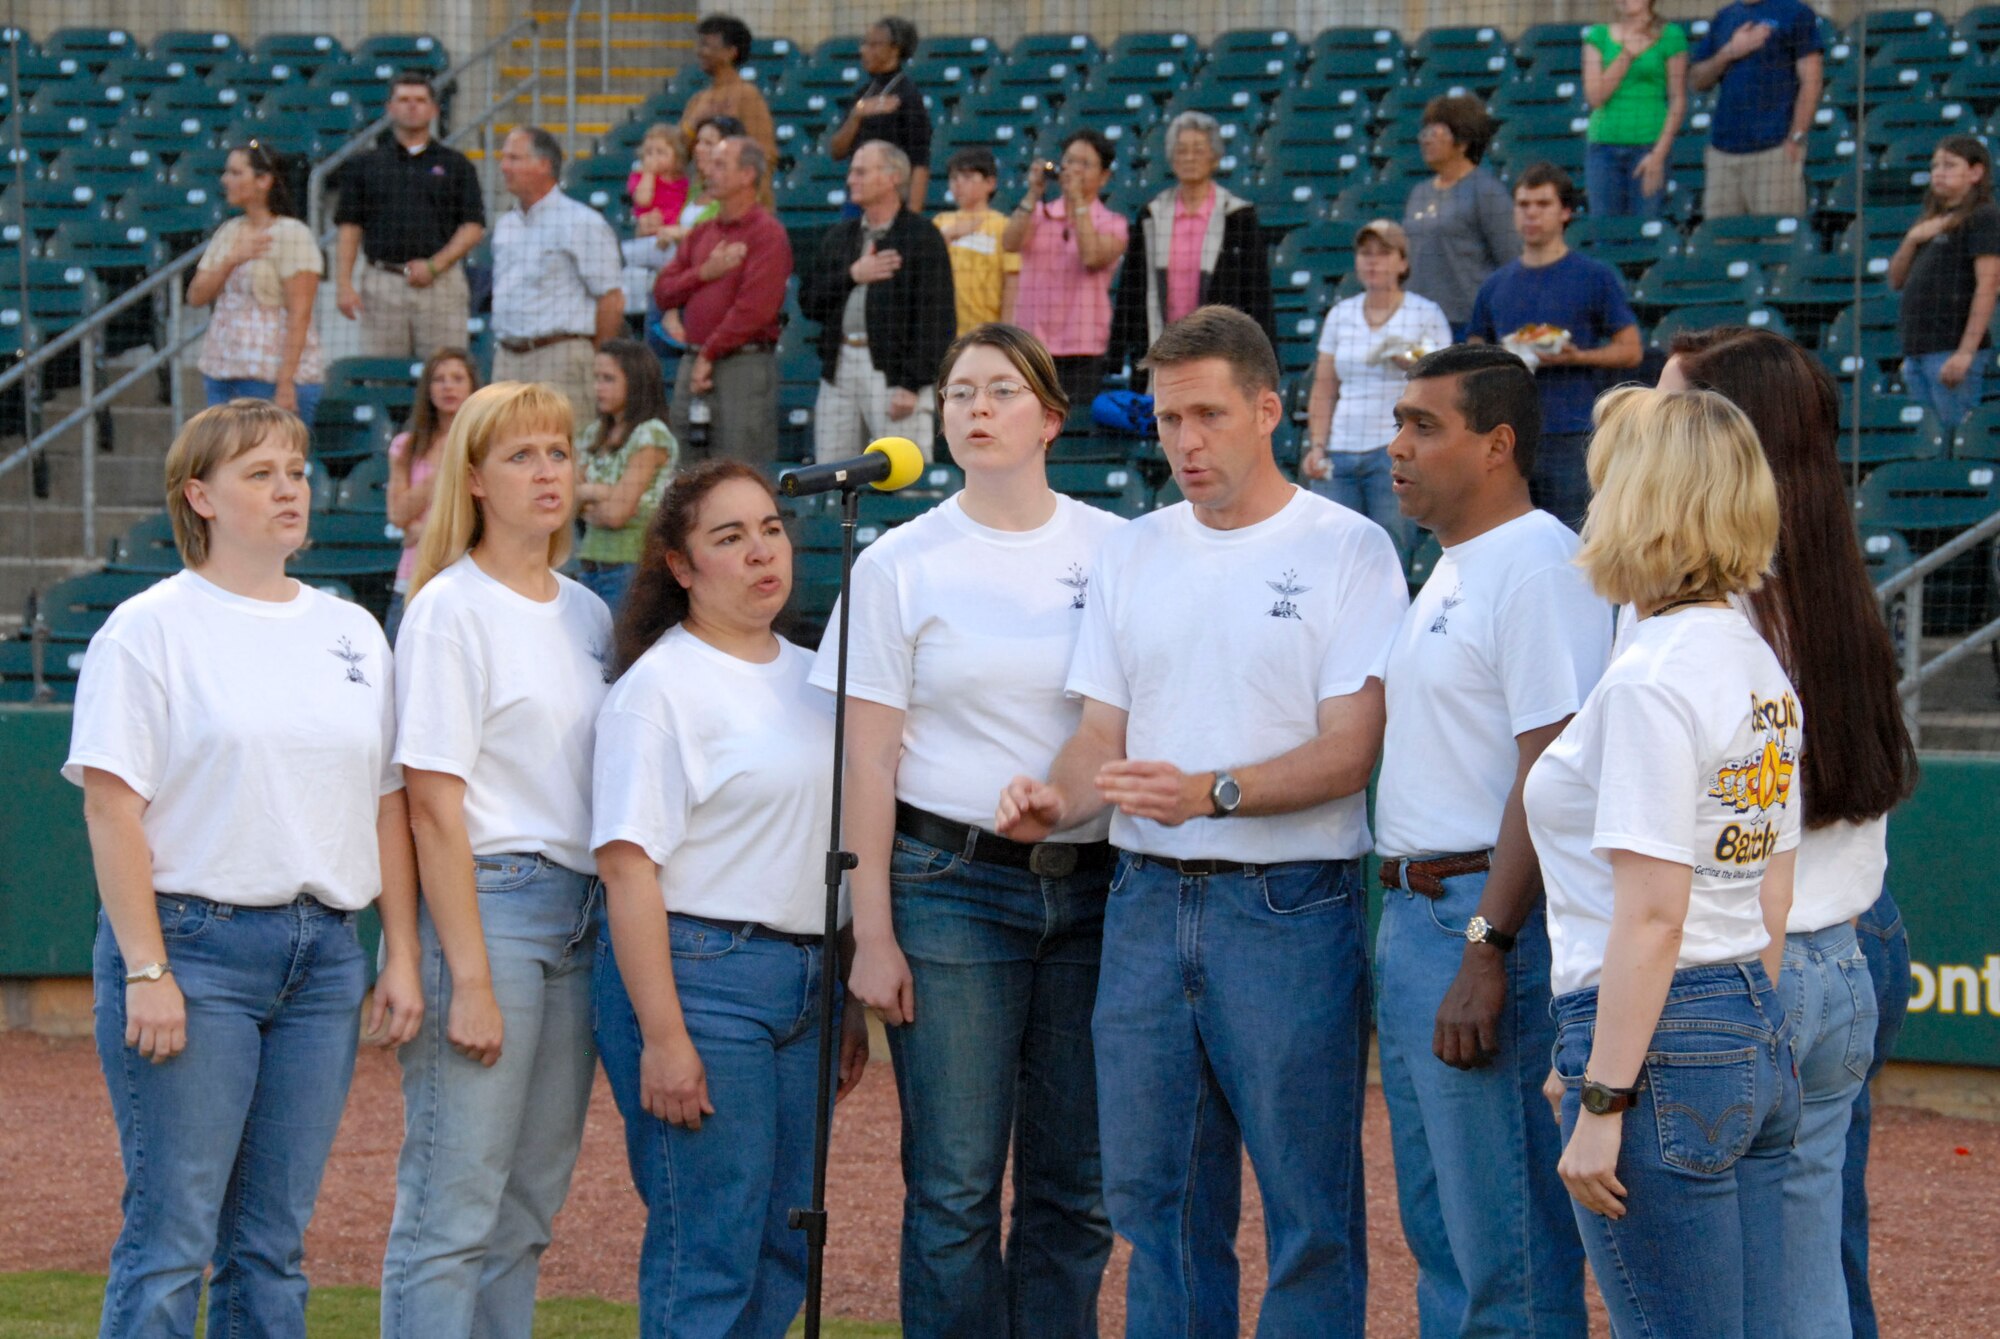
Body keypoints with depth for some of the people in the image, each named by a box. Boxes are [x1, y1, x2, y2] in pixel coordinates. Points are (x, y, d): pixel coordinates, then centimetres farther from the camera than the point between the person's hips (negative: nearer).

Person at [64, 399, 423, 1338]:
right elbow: (111, 805, -8)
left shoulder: (351, 633, 15)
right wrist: (146, 971, -15)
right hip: (194, 942, -5)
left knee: (273, 1243, 7)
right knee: (171, 1235, -8)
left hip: (325, 955, 5)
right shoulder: (150, 628, -3)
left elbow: (387, 802, 16)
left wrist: (401, 957, 9)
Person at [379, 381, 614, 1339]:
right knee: (452, 1212, -8)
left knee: (529, 1210, 9)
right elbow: (434, 804, -11)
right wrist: (468, 978, -16)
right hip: (488, 901, -7)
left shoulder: (588, 614, 15)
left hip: (581, 914, 7)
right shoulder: (451, 609, -6)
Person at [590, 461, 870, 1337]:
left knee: (783, 1255, 8)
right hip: (698, 975, -8)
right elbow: (629, 867, -14)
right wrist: (662, 1035, -19)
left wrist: (849, 1002, 19)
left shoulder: (811, 680, 15)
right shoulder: (659, 687, -8)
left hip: (803, 985, 8)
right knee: (707, 1256, -8)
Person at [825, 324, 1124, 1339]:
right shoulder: (901, 564, 2)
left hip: (1094, 888, 2)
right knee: (954, 1189, -2)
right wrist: (871, 935, -4)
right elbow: (867, 767, 1)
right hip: (952, 885, -2)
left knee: (1075, 1188, 4)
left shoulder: (1115, 551, 7)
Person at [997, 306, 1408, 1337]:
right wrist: (1057, 802, -10)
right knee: (1155, 1197, 10)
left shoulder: (1347, 550, -4)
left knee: (1309, 1209, -3)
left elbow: (1351, 750, -11)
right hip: (1148, 900, 5)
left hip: (1288, 905, -5)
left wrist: (1210, 792, -24)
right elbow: (1104, 732, 13)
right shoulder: (1132, 555, 13)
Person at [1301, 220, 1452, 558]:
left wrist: (1416, 364, -16)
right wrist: (1317, 445, 5)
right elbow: (1323, 390, 16)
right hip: (1340, 452, 3)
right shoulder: (1340, 315, 16)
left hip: (1397, 452, -3)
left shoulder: (1427, 315, 6)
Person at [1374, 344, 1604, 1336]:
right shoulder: (1448, 572, 18)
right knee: (1438, 1236, 16)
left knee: (1506, 1251, -9)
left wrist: (1487, 950, -26)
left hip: (1487, 918, -11)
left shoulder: (1540, 567, -14)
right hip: (1411, 913, 11)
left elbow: (1551, 771, -21)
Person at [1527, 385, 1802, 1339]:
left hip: (1664, 1045, -9)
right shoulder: (1760, 668, 12)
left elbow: (1652, 917, -19)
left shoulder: (1650, 679, -15)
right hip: (1758, 1041, 9)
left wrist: (1603, 1103, -19)